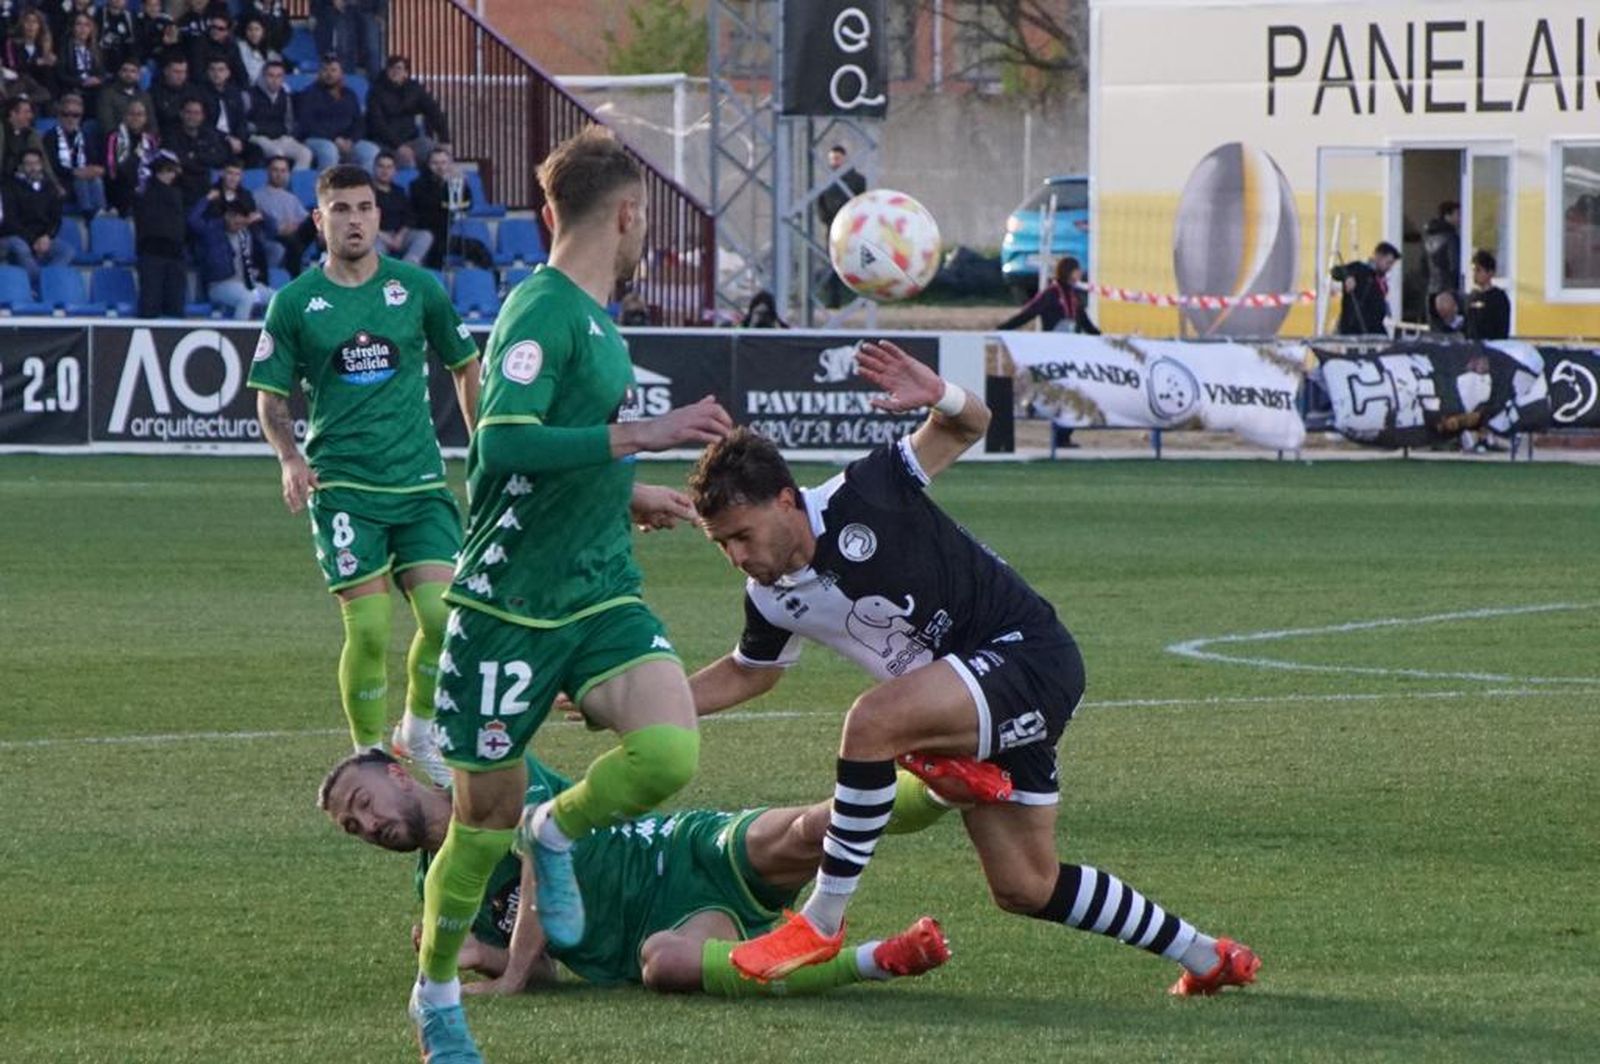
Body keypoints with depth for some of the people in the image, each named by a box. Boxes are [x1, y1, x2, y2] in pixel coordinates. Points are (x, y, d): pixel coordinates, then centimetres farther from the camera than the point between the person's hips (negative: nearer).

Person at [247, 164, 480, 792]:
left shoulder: (418, 289, 6)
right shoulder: (294, 303, 2)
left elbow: (465, 365, 18)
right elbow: (271, 397, 8)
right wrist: (290, 457, -9)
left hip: (419, 480, 2)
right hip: (342, 486, -2)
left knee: (444, 614, -11)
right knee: (368, 629, -10)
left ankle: (419, 735, 13)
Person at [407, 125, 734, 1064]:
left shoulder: (593, 318, 14)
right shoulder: (541, 312, -14)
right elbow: (500, 444, -29)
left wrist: (628, 497, 30)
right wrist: (640, 436, -29)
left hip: (601, 595, 7)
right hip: (511, 605, -7)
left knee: (670, 753, -19)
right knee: (486, 815, 3)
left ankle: (558, 833, 12)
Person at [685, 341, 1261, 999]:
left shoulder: (861, 498, -20)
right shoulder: (770, 599, -1)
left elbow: (971, 425, -12)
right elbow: (748, 674, 21)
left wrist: (941, 398, -36)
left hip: (1029, 654, -8)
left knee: (873, 720, -30)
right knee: (1026, 889, 9)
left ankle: (822, 922, -20)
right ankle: (1206, 958, 27)